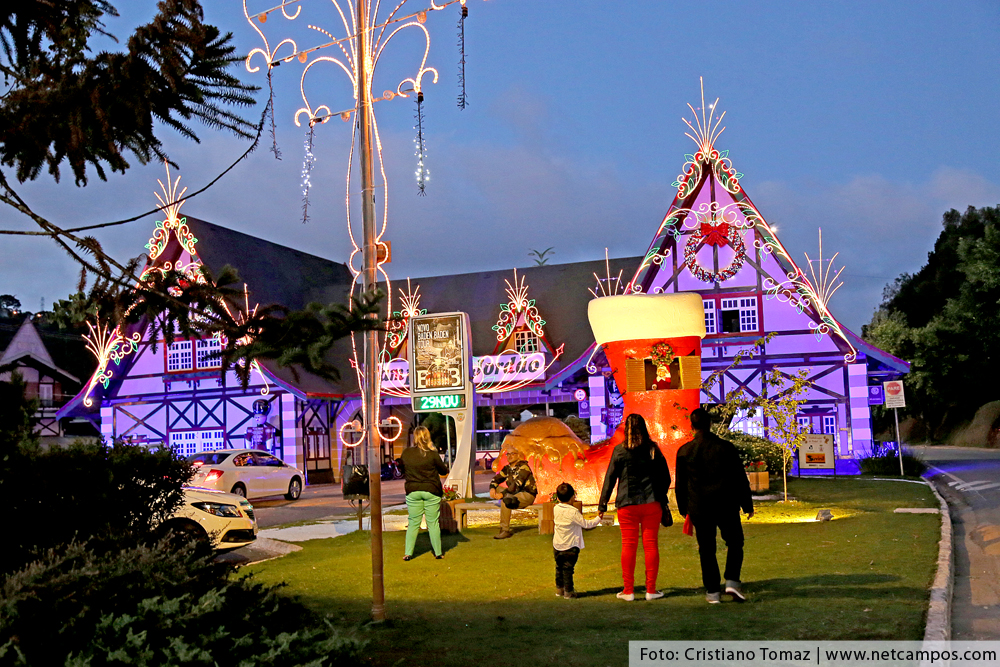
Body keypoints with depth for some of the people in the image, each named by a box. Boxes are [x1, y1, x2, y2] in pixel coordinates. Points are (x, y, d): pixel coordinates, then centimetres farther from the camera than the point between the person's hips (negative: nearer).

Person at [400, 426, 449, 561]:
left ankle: (408, 553, 8)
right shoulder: (432, 454, -11)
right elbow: (444, 471, -1)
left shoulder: (405, 453, -3)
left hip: (412, 491, 2)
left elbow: (402, 471, 11)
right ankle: (438, 552, 13)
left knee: (413, 523, 10)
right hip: (431, 491, -2)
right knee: (433, 523, 6)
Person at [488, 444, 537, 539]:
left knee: (506, 501, -32)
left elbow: (517, 485, -24)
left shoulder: (523, 467, -13)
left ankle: (505, 531, -24)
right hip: (515, 493, 9)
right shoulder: (507, 468, 11)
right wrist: (492, 488, -6)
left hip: (527, 495, -9)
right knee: (496, 489, -3)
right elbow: (496, 479, 17)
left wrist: (503, 494, -28)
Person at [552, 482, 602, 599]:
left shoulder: (556, 509, -1)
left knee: (559, 567, 18)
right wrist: (598, 518, 0)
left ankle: (559, 589, 28)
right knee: (568, 569, 0)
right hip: (570, 546, -6)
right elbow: (586, 524, -13)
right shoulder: (574, 512, -19)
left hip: (557, 545, 6)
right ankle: (568, 591, 7)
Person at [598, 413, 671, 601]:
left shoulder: (619, 450, -4)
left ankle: (628, 590, 6)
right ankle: (651, 589, 9)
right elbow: (665, 477, 7)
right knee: (651, 544, 6)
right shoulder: (653, 449, 3)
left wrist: (602, 504, 4)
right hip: (652, 503, 2)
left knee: (628, 545, 4)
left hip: (627, 504, -2)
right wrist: (661, 498, 21)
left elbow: (610, 478, -2)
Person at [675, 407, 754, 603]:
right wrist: (747, 504, 9)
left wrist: (684, 509, 17)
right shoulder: (726, 447, -6)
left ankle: (712, 591, 8)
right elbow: (740, 479, -1)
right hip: (726, 506, -1)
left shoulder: (684, 451, -2)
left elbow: (681, 484, 6)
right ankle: (732, 581, 1)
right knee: (735, 543, 15)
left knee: (706, 550, 8)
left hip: (699, 508, 1)